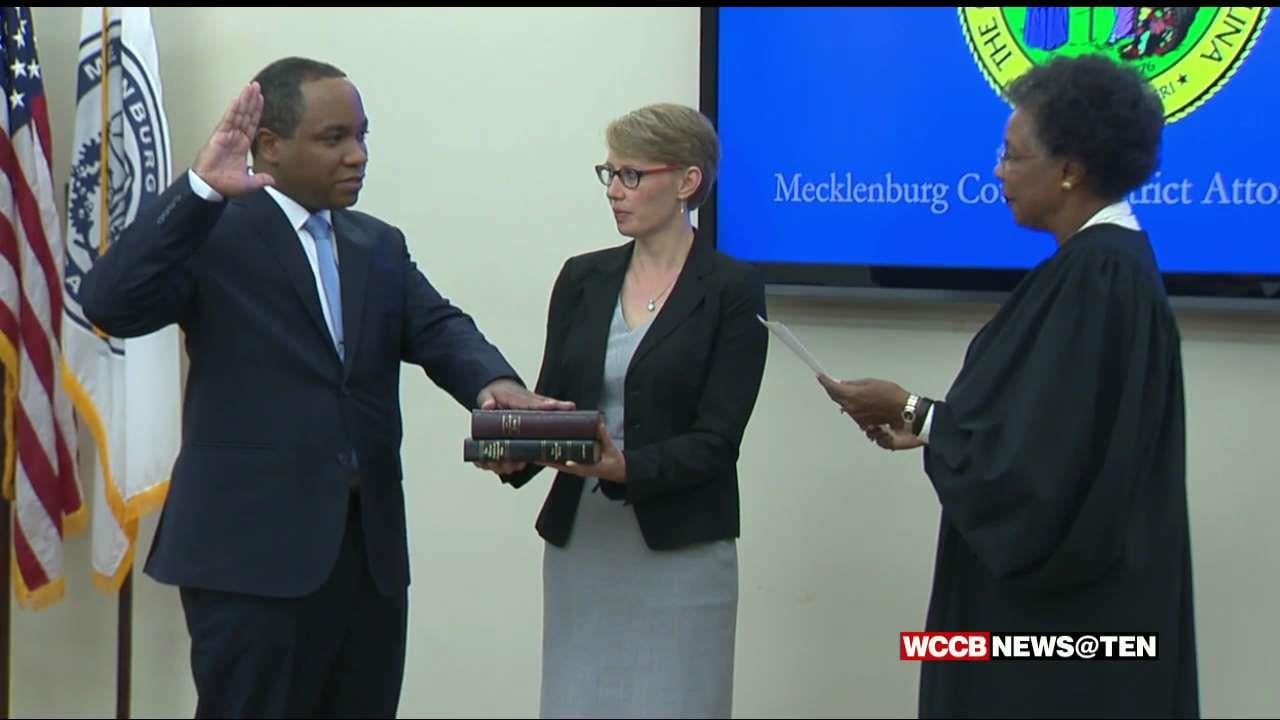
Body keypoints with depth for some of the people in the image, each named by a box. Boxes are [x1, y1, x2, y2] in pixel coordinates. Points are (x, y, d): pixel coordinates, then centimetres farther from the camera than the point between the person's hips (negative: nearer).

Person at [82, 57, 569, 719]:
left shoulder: (380, 247, 16)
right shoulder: (212, 233, -3)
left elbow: (438, 330, 2)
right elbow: (111, 305, -18)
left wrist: (494, 384, -21)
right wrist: (199, 190, -26)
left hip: (371, 544, 6)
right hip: (255, 544, -6)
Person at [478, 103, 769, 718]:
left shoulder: (733, 290, -6)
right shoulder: (581, 279, 9)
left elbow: (716, 439, -11)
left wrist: (626, 470, -26)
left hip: (679, 550, -4)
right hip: (577, 541, 4)